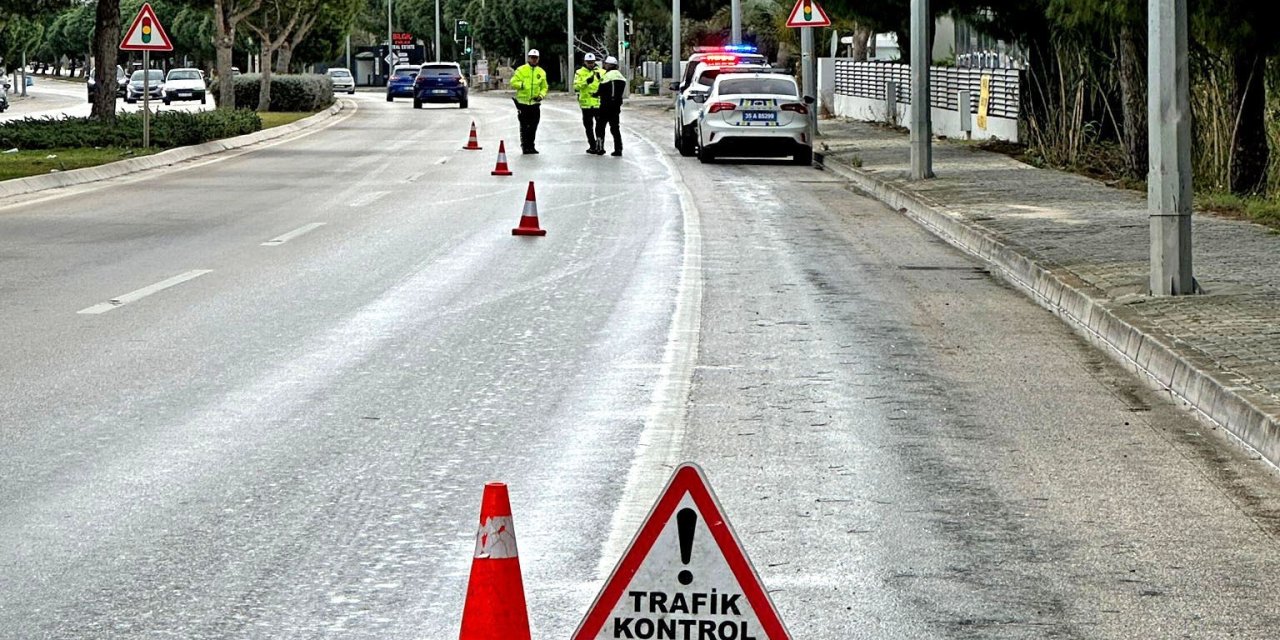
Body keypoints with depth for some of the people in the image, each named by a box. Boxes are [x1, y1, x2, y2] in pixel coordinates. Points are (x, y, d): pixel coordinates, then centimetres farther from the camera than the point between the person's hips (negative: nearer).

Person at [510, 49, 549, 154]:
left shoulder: (541, 72, 11)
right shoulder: (521, 70, 0)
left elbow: (544, 87, 15)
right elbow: (513, 82, -2)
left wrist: (541, 95, -3)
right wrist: (521, 84, -20)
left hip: (535, 103, 3)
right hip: (523, 102, -3)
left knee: (533, 127, 6)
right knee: (524, 126, -1)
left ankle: (531, 146, 15)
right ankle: (525, 146, 4)